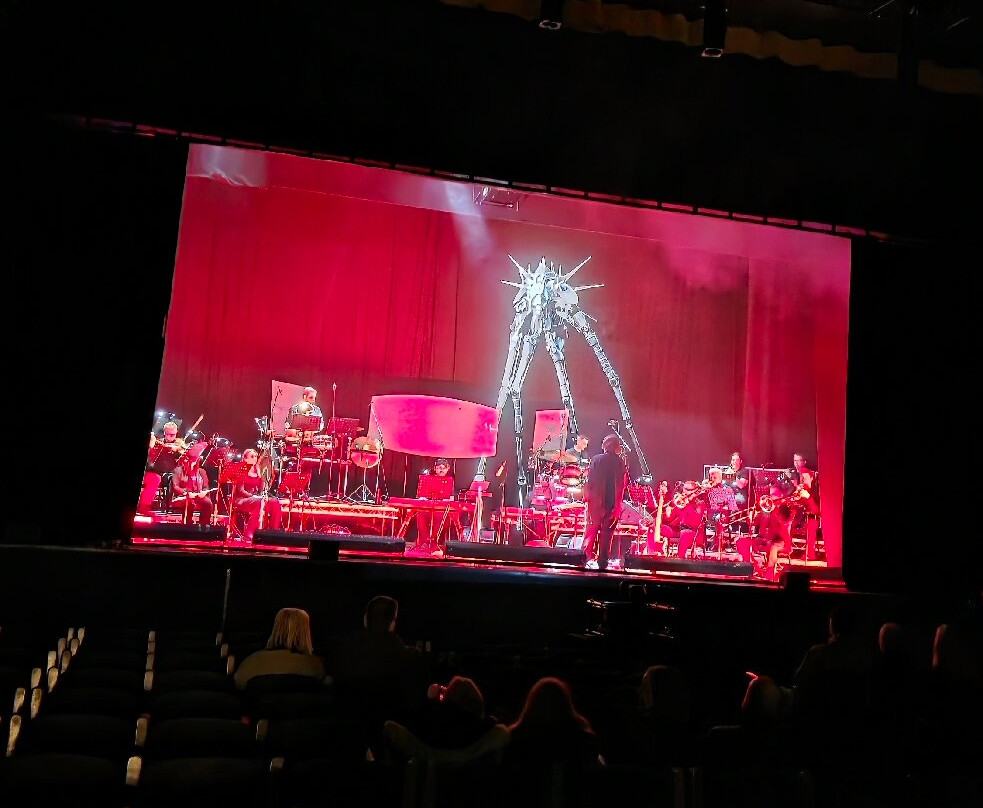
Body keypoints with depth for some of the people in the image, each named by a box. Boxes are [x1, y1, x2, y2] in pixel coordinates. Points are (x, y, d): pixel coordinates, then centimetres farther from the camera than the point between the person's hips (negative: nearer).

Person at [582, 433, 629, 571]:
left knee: (592, 529, 8)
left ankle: (590, 558, 2)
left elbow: (590, 480, -6)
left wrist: (587, 496, 1)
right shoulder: (621, 462, -1)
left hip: (596, 501, -1)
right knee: (607, 531, 8)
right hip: (614, 502, 1)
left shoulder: (596, 459, -4)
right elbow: (624, 484, -1)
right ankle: (603, 561, 8)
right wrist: (619, 500, 7)